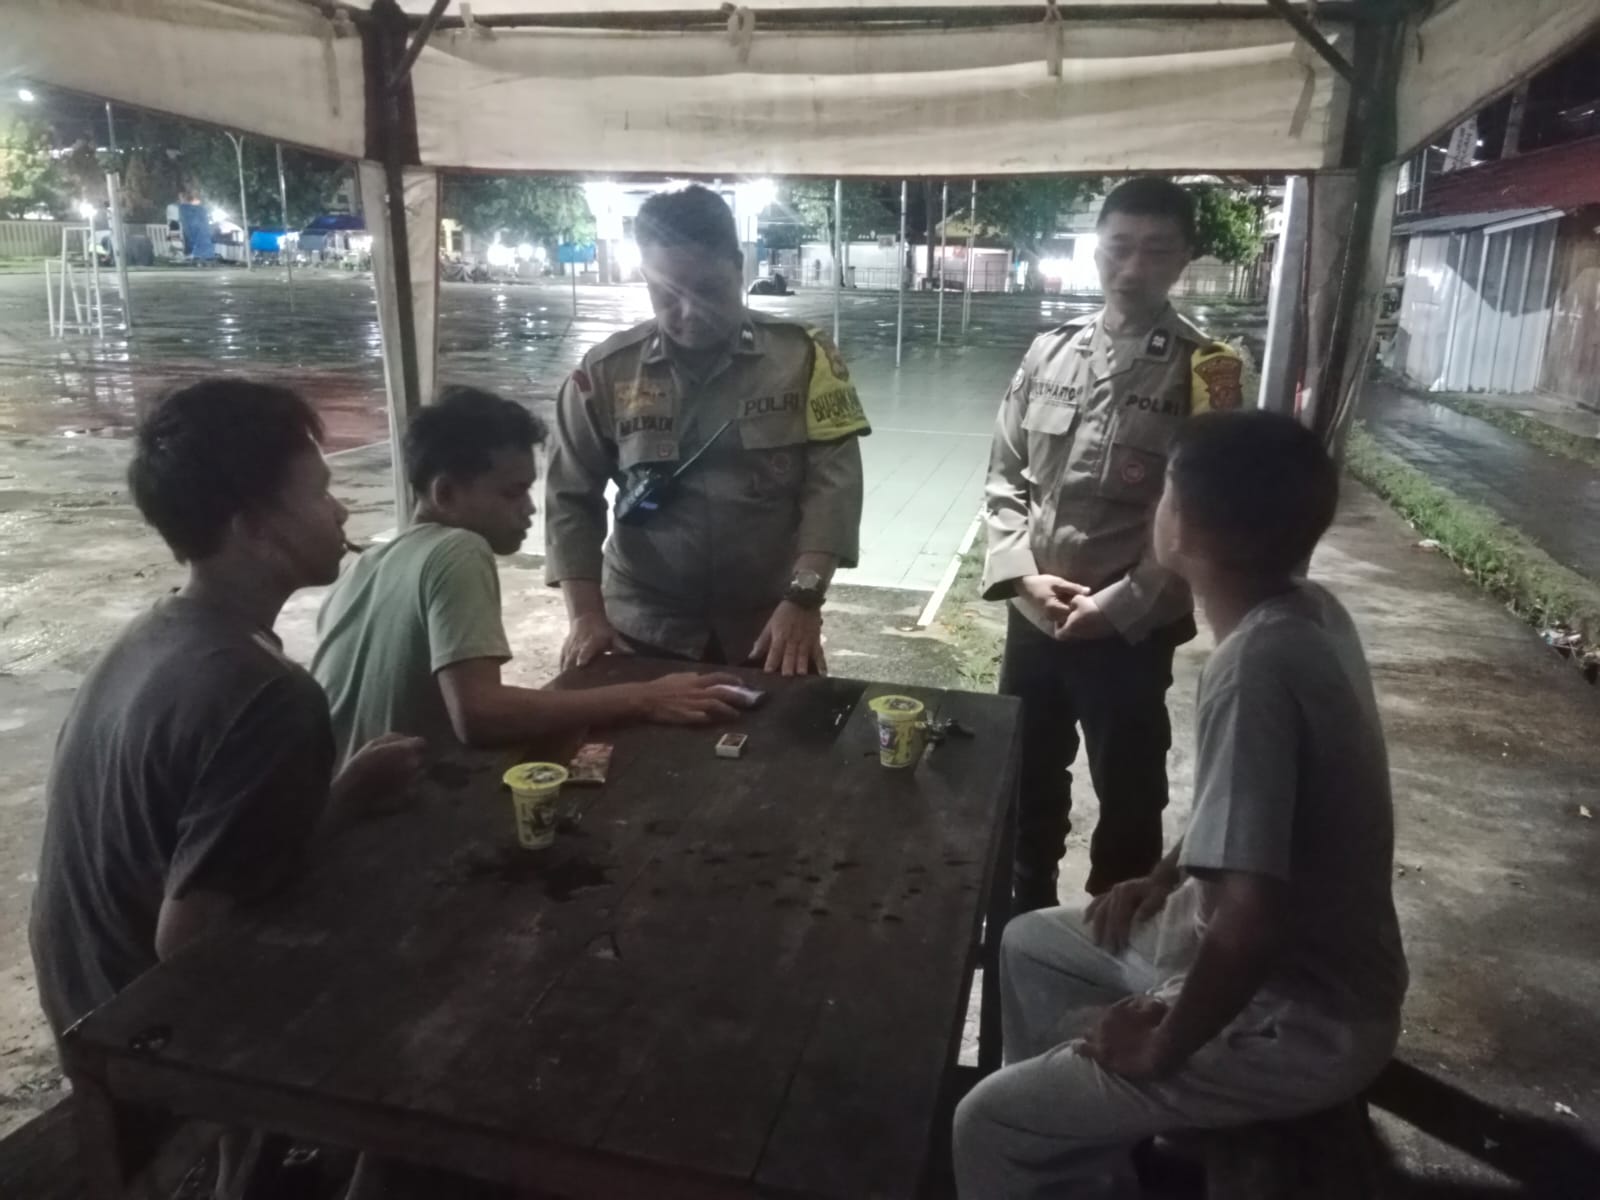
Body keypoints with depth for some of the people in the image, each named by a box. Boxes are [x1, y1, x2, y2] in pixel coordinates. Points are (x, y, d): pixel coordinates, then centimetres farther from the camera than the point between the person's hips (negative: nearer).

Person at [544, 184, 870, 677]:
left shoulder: (803, 357, -3)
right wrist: (586, 614, -10)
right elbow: (571, 499, 1)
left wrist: (803, 599, -21)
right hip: (644, 634, 1)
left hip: (771, 633, 0)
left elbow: (833, 485, -9)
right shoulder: (606, 372, -1)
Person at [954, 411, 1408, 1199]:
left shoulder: (1255, 667, -32)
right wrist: (1164, 878, 9)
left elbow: (1248, 924, -35)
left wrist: (1162, 1045, -18)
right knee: (1030, 945, 21)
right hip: (1297, 955, 9)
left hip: (1300, 1020, -9)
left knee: (990, 1127, -9)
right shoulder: (1305, 611, -3)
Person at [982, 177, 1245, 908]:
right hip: (1033, 620, 4)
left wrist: (1117, 605, -16)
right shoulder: (1049, 352, 3)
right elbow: (1004, 477, 5)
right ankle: (1026, 928, 43)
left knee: (1129, 801, 13)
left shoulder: (1203, 370, -8)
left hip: (1131, 633, -4)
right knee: (1028, 787, 20)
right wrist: (1023, 574, -8)